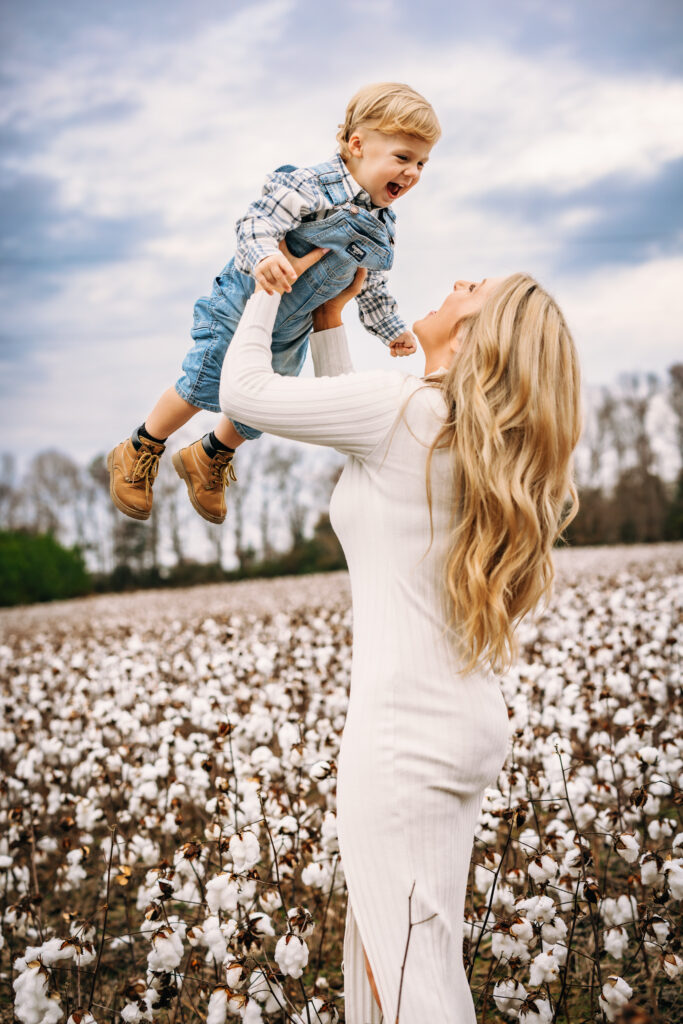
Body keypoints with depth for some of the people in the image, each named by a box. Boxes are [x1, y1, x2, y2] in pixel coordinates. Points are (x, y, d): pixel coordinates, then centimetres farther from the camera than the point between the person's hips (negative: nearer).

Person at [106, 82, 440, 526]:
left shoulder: (383, 224, 0)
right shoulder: (313, 185, -24)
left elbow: (371, 284, 14)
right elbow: (258, 221, -30)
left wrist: (391, 327, 17)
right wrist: (264, 256, -49)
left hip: (290, 330, 7)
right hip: (244, 305, -7)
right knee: (203, 387, -2)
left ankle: (209, 458, 45)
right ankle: (138, 454, 21)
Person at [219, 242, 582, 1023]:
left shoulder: (404, 410, -15)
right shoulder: (475, 436, 10)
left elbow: (243, 389, -5)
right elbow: (345, 426, 26)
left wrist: (274, 281, 8)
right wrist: (328, 317, 27)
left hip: (403, 731, -9)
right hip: (466, 724, 9)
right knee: (383, 941, 22)